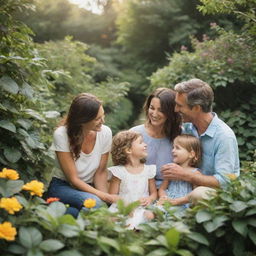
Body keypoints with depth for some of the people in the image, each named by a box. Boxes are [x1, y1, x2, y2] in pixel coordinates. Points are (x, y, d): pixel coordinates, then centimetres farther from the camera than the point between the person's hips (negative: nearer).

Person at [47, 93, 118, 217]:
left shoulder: (105, 132, -11)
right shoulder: (62, 135, -20)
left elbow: (101, 172, 0)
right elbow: (73, 179, -18)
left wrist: (105, 196, -18)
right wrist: (106, 197, -27)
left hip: (89, 187, 4)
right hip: (62, 187, -4)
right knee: (94, 202, -34)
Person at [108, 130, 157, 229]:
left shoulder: (148, 170, 10)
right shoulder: (119, 171, 1)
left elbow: (154, 192, 18)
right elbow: (113, 196, 1)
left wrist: (149, 199, -6)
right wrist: (124, 204, -18)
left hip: (142, 209, 2)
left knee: (150, 215, -31)